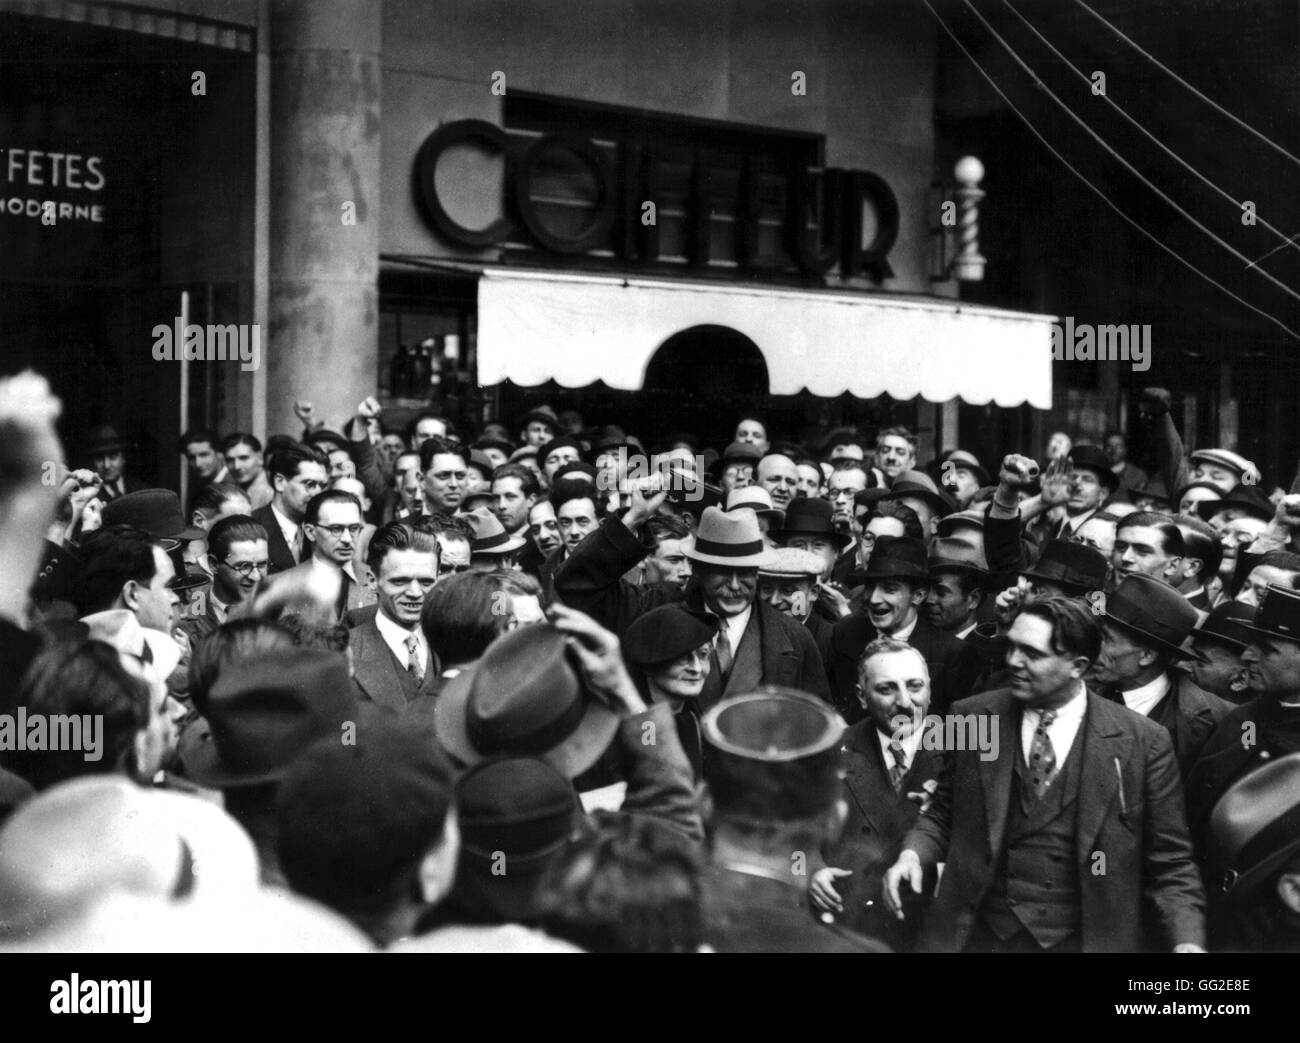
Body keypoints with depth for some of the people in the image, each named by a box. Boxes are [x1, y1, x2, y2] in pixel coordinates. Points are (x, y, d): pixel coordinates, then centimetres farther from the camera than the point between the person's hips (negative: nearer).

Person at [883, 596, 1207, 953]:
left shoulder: (1142, 742, -6)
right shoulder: (972, 717, -1)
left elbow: (1168, 864, -3)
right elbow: (943, 813, 10)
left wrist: (1187, 942, -17)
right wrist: (913, 854, -9)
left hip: (1086, 940, -1)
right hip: (978, 934, 2)